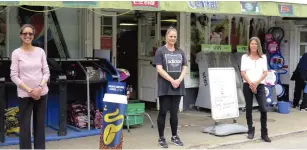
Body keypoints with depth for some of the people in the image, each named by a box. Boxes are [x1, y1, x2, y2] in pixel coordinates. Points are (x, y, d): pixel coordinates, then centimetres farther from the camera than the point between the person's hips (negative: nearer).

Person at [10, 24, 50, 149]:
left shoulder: (40, 51, 4)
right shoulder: (16, 53, -3)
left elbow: (46, 72, 5)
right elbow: (14, 76, -5)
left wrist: (39, 88, -10)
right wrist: (29, 90, -12)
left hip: (41, 93, 3)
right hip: (24, 95, -3)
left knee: (40, 124, 9)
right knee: (25, 125, 0)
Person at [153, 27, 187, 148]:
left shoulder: (180, 52, 12)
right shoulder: (160, 51, -1)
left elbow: (184, 68, 8)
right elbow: (159, 69, -10)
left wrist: (179, 80, -9)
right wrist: (171, 80, -17)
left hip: (178, 87, 4)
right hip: (165, 87, -4)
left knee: (174, 112, 11)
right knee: (163, 112, 1)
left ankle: (174, 136, 21)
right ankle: (161, 138, 8)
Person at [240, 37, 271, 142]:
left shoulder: (263, 57, 9)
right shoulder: (245, 57, 7)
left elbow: (265, 72, 3)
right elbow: (243, 72, 1)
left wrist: (256, 83, -11)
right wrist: (250, 83, -13)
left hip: (260, 85, 0)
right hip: (247, 85, 0)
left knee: (263, 109, -9)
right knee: (249, 109, 6)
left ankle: (264, 133, -1)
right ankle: (250, 131, 18)